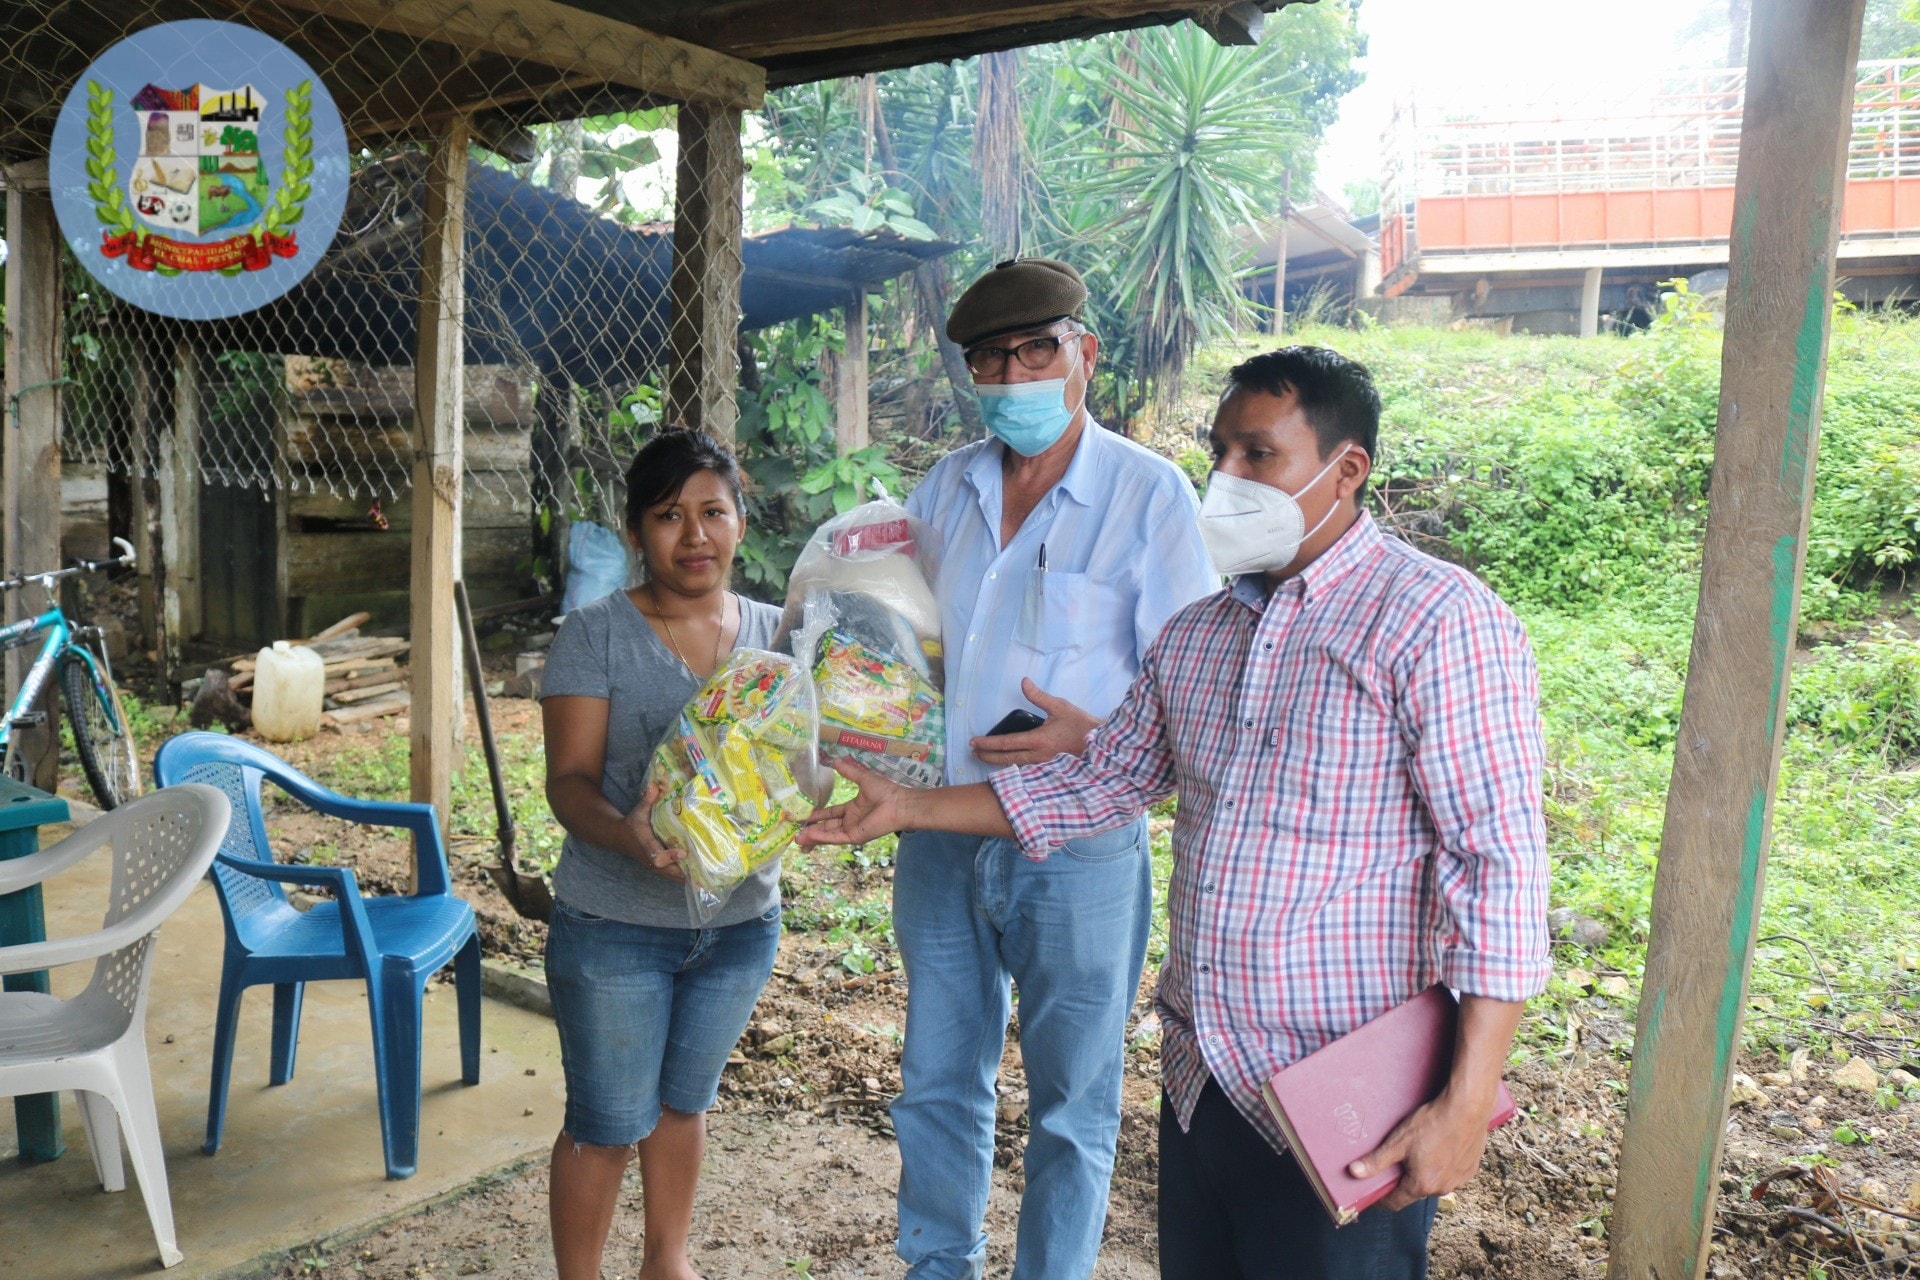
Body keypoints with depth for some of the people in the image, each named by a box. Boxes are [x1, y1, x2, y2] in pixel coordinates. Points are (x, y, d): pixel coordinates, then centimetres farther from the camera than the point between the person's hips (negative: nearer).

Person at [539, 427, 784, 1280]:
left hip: (741, 920, 4)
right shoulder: (595, 635, -10)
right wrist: (628, 834, -36)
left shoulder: (772, 633, 2)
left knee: (683, 1101, 23)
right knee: (609, 1126, 8)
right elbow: (570, 779, -15)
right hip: (616, 928, -4)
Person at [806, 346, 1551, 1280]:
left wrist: (1468, 1102, -21)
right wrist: (907, 810, 13)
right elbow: (1100, 783, 16)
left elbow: (1499, 862, -17)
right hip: (1200, 1082, 7)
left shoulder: (1437, 620, -14)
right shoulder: (1195, 634, 9)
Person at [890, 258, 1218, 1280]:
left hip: (1076, 849, -4)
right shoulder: (945, 489, 6)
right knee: (938, 1081, 19)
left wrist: (1095, 738, -26)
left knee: (1071, 1102, 12)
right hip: (941, 838, 5)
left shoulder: (1148, 493, -9)